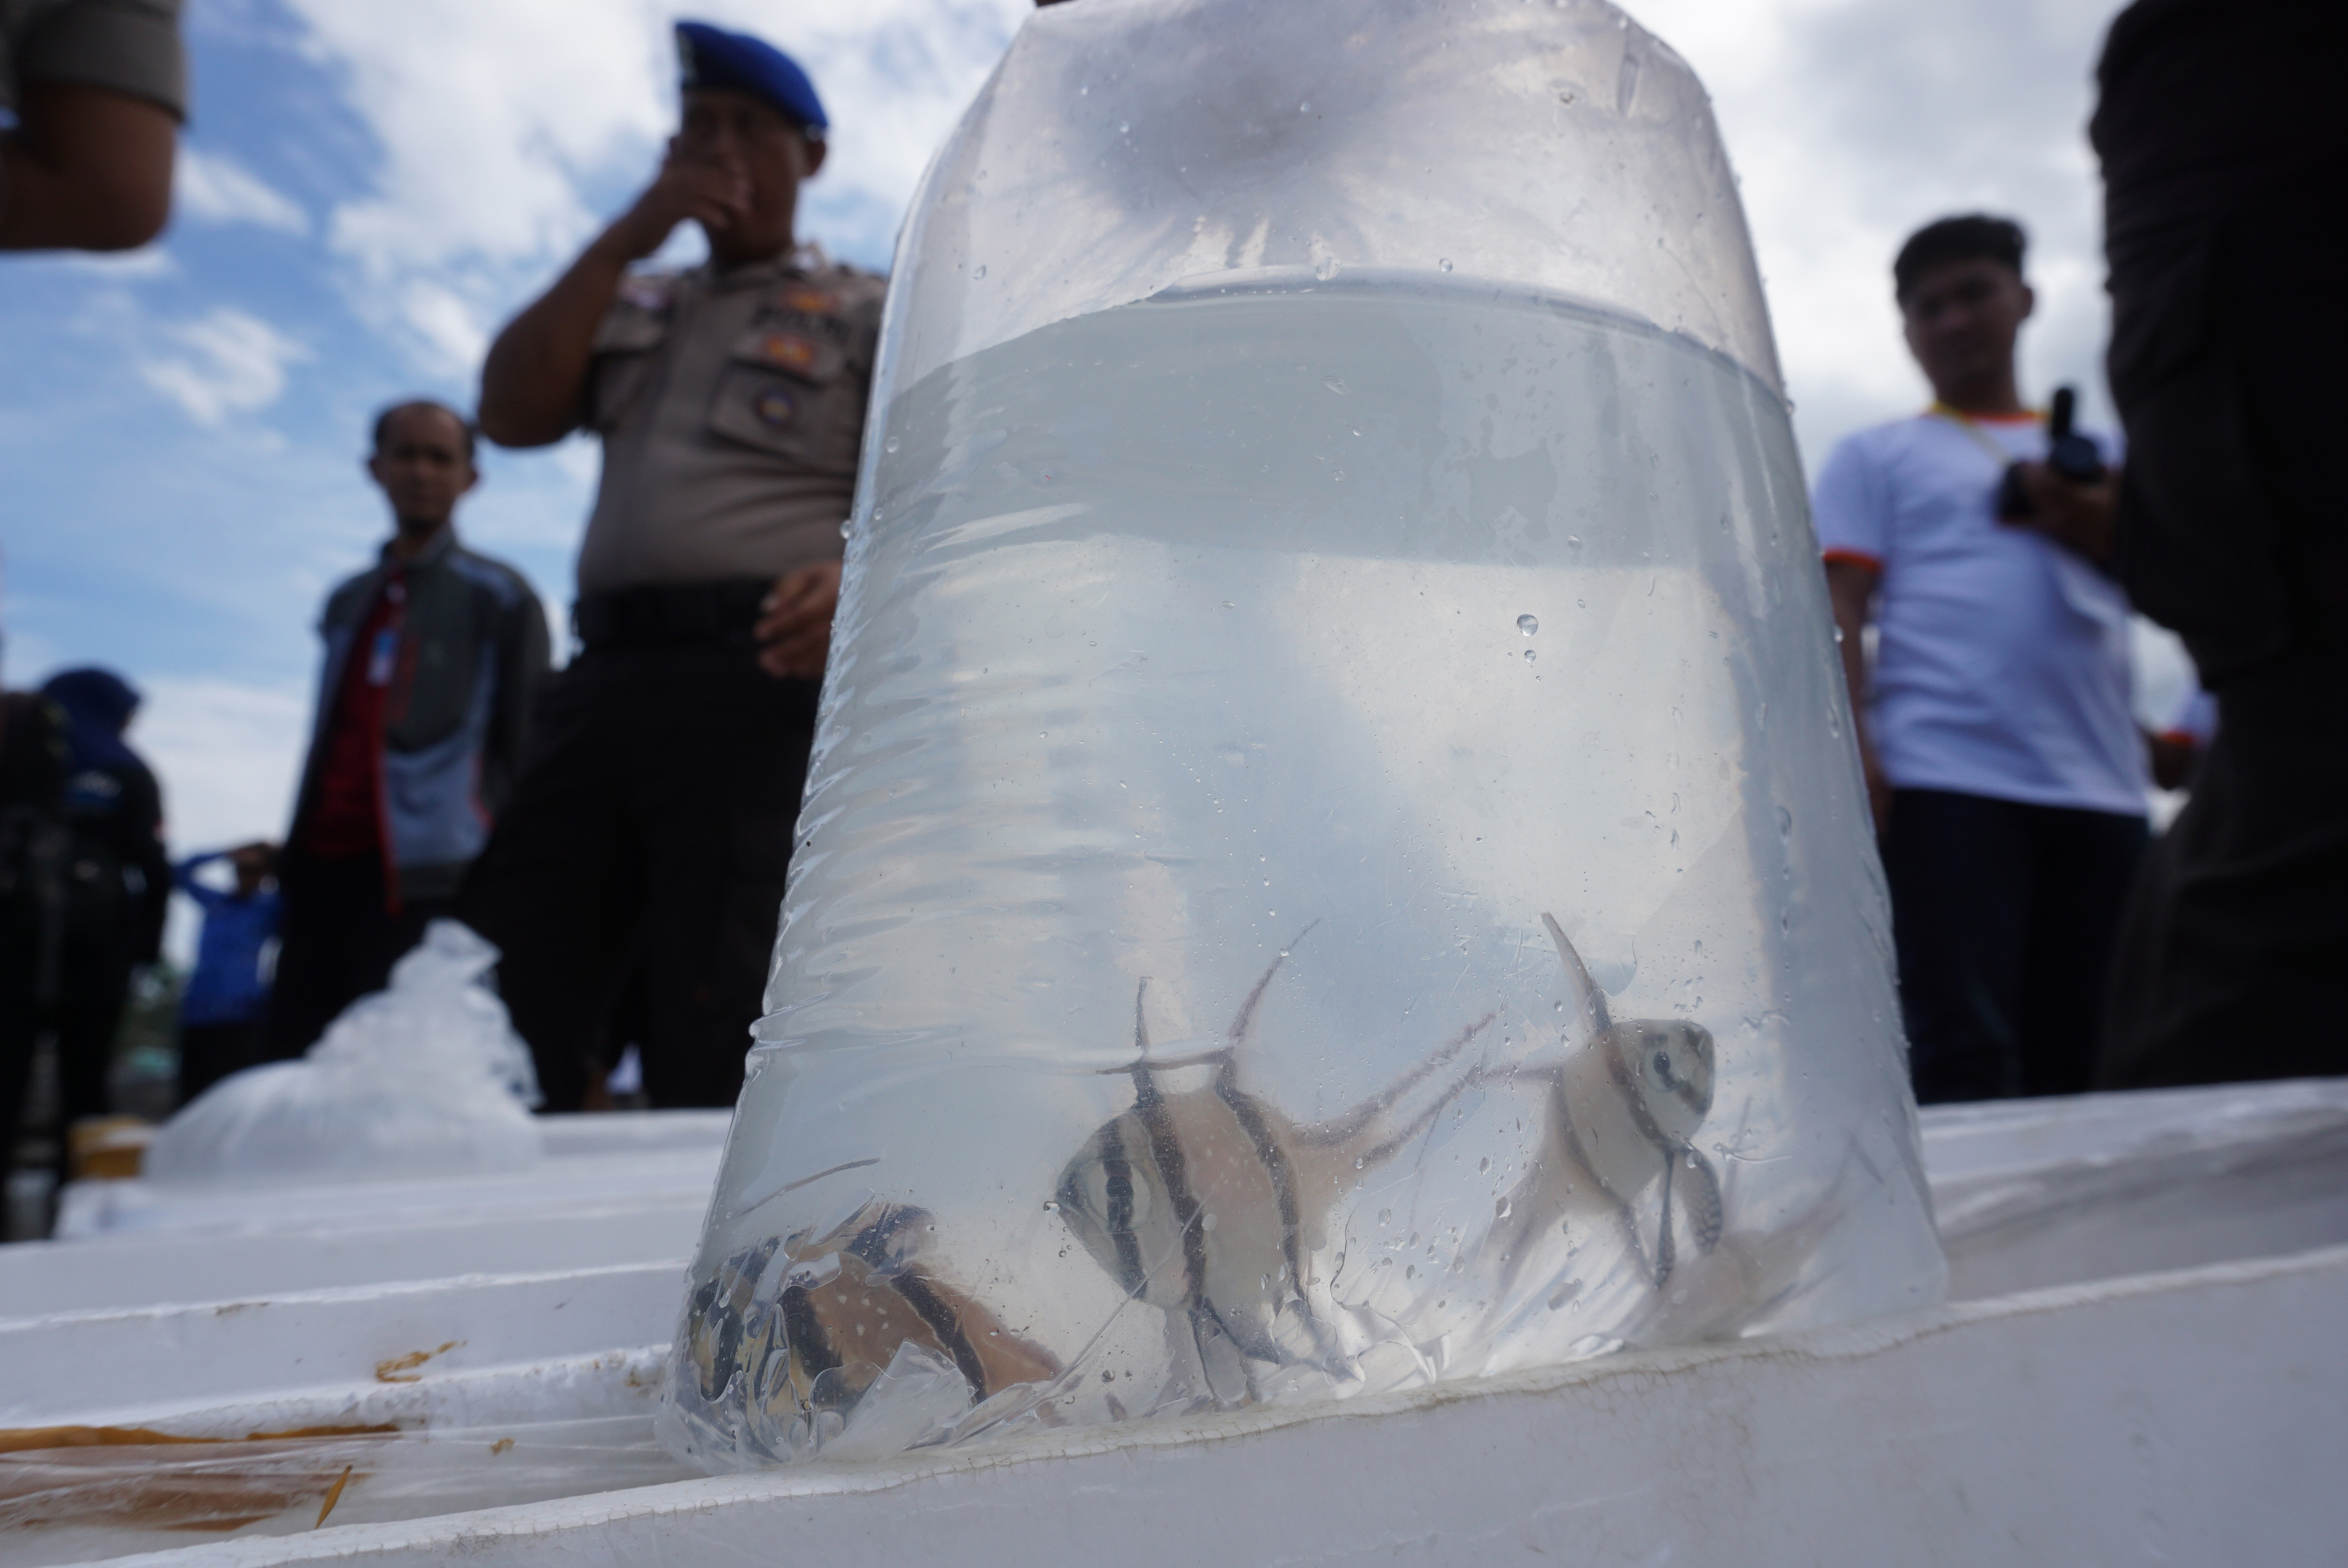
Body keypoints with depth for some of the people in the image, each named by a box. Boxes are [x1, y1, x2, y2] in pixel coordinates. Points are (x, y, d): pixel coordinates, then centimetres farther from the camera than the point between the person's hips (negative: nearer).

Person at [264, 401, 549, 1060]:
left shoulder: (497, 597, 3)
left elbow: (524, 746, -3)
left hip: (424, 872, -6)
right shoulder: (348, 603, 21)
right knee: (288, 1058, 3)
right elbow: (329, 741, 23)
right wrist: (293, 856, 18)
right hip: (323, 865, 6)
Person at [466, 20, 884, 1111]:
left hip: (763, 672, -5)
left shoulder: (865, 313, 12)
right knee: (500, 998, 1)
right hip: (607, 672, 5)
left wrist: (859, 576, -24)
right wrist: (623, 240, 9)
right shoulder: (633, 307, 28)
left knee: (712, 1040, -8)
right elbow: (510, 414, 13)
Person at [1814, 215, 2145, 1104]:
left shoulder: (2099, 457, 27)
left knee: (2083, 1065, 2)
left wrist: (2103, 534, -3)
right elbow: (1840, 611, 4)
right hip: (1946, 781, -3)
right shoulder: (1877, 456, 17)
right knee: (1963, 1057, -13)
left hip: (2100, 789, 4)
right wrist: (1855, 749, -11)